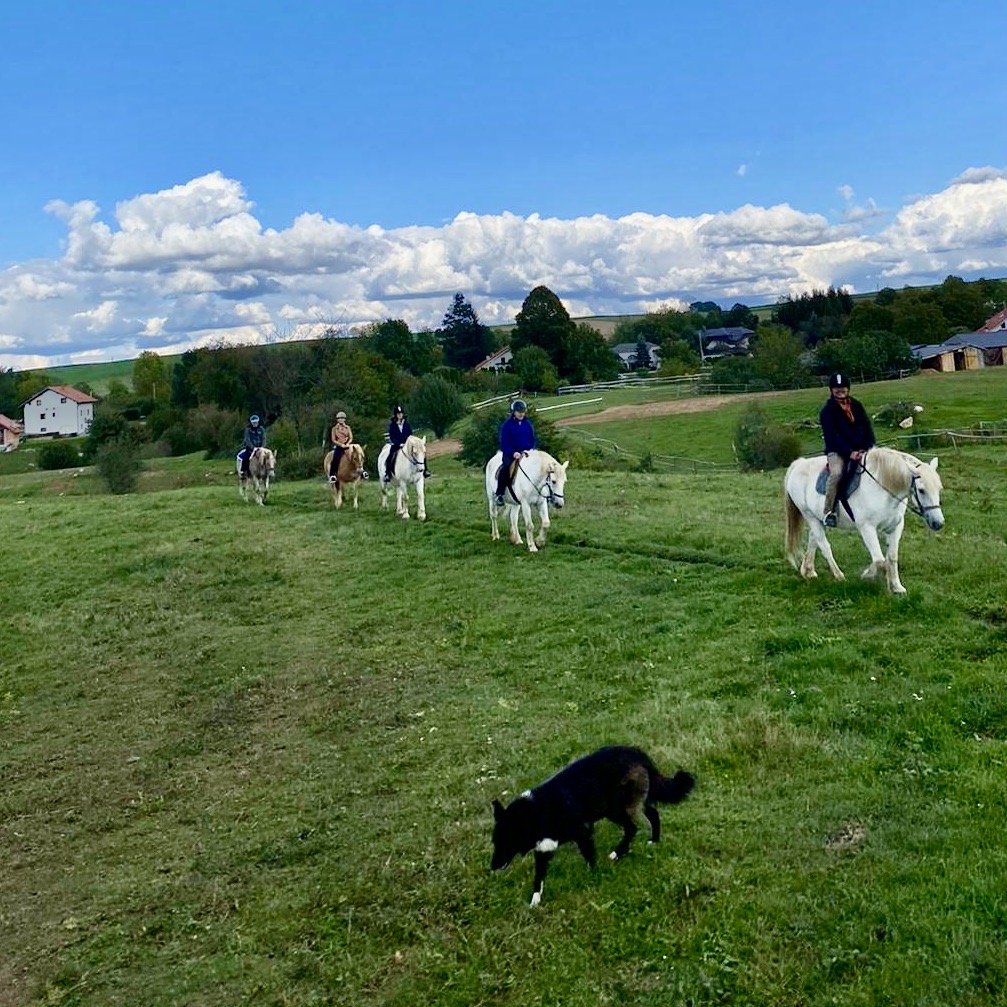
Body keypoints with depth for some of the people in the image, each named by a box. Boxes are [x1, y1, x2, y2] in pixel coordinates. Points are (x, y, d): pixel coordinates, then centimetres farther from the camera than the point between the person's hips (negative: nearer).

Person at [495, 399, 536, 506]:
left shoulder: (528, 424, 11)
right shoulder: (507, 424, 0)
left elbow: (533, 440, 15)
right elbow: (504, 442, -4)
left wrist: (530, 450, -6)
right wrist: (513, 453, -18)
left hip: (526, 452, 4)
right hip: (510, 453, -4)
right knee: (506, 467, -30)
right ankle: (499, 494, -24)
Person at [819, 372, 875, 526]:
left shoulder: (856, 406, 12)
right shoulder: (827, 411, -3)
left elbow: (867, 428, 9)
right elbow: (832, 436, -12)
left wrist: (868, 448, -9)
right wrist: (849, 453, -23)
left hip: (860, 450, 5)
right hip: (837, 451, -5)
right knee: (836, 473, -34)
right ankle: (829, 512, -29)